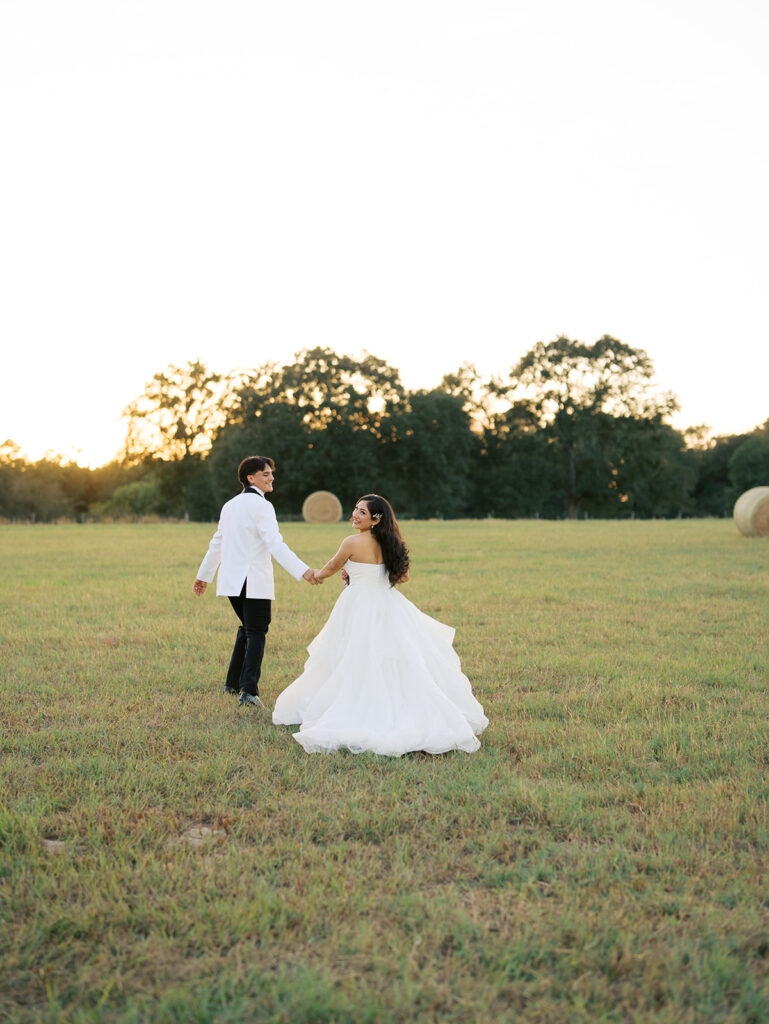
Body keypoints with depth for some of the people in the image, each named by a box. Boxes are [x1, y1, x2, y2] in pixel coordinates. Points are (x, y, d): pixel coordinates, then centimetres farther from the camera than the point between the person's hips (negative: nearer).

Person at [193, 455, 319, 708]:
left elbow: (217, 543, 23)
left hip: (231, 580, 8)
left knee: (247, 629, 22)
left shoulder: (230, 505, 15)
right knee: (256, 634, -3)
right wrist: (303, 571, -27)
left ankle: (233, 683, 24)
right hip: (255, 581, -8)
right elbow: (275, 544, -21)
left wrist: (204, 575, 33)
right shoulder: (261, 506, -10)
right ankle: (248, 689, -14)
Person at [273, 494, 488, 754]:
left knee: (358, 668, 1)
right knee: (401, 664, 9)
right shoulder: (389, 543, 5)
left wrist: (316, 574, 27)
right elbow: (403, 576, 15)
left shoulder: (352, 543, -12)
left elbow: (330, 569, 5)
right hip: (389, 607, 6)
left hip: (359, 610, -6)